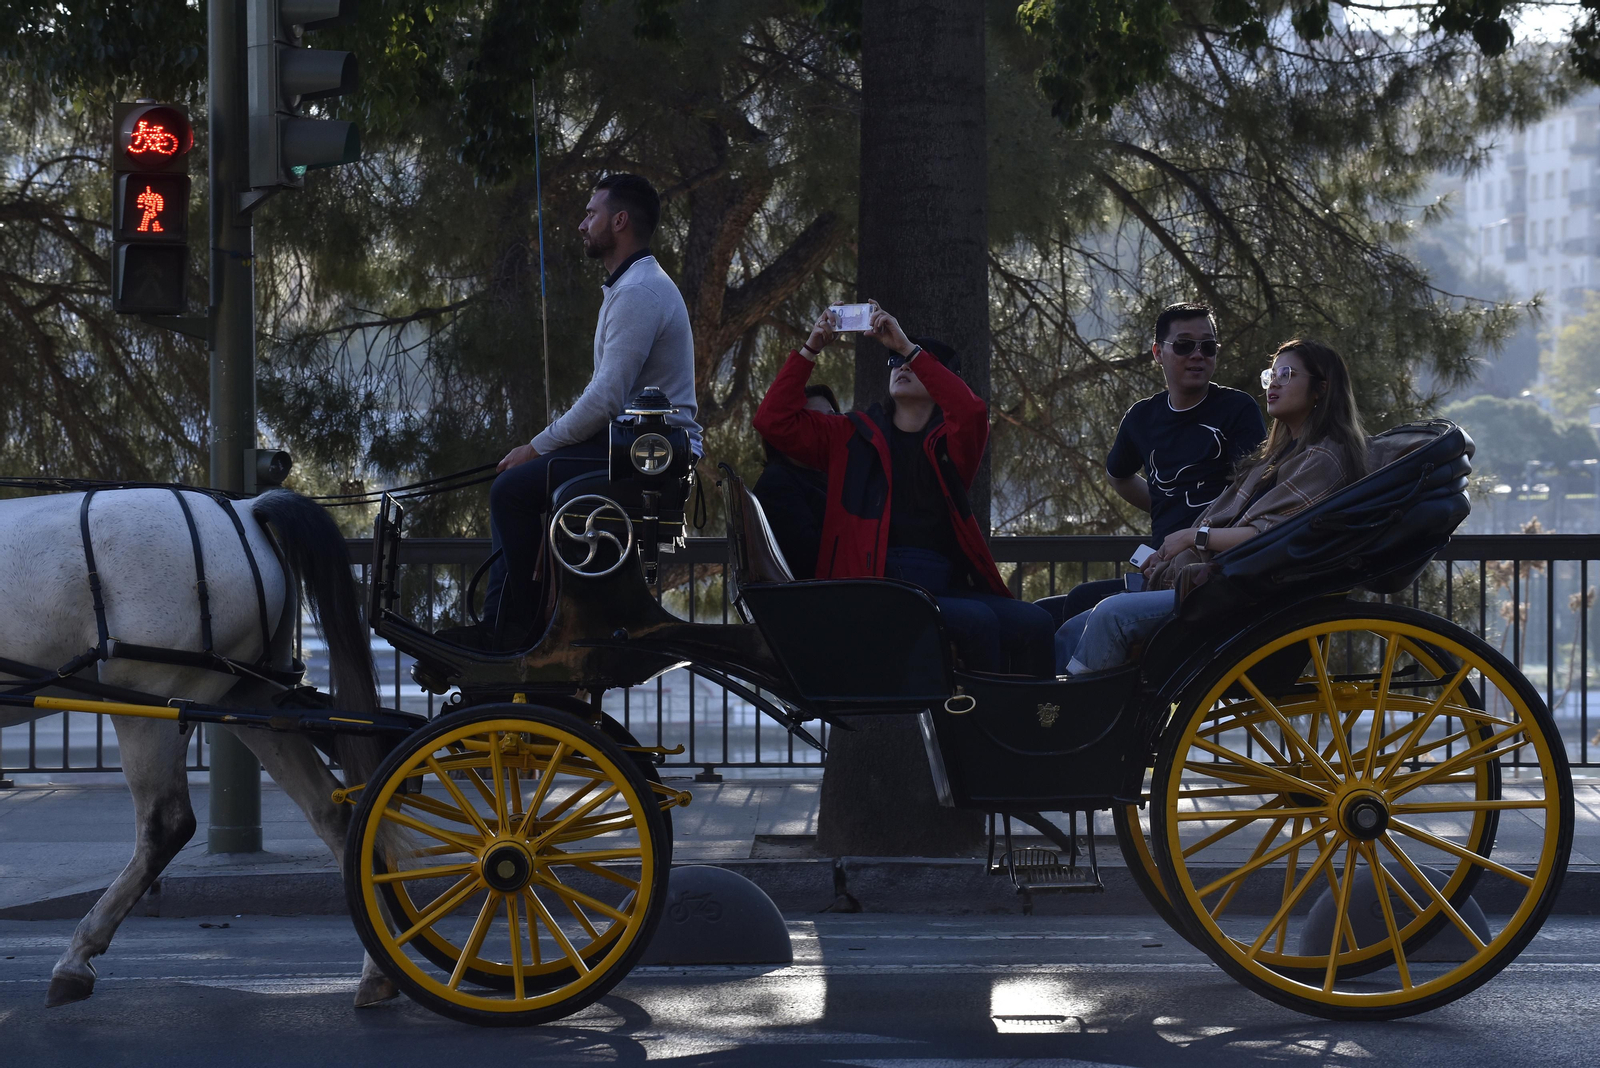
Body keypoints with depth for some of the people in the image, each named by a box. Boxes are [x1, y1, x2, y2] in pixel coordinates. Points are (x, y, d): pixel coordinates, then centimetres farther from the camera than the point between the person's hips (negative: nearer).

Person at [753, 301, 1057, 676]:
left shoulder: (950, 440, 17)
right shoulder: (854, 437, 18)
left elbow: (970, 411, -8)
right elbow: (775, 420, 10)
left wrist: (908, 346, -9)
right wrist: (810, 349, 6)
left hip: (946, 586, 3)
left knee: (1034, 623, -25)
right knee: (977, 621, -31)